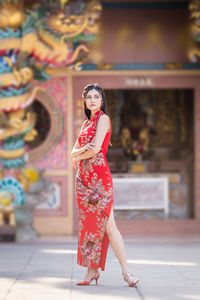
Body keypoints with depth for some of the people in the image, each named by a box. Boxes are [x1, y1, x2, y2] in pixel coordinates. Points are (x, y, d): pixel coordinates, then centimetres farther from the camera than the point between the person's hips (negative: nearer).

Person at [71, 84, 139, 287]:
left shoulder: (103, 119, -4)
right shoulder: (87, 122, 19)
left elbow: (96, 149, -14)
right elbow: (73, 151, 14)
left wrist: (79, 156, 3)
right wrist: (82, 151, -9)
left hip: (99, 176, -8)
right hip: (84, 177, 8)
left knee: (107, 224, -12)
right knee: (88, 223, 6)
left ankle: (126, 271, -10)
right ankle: (92, 271, 10)